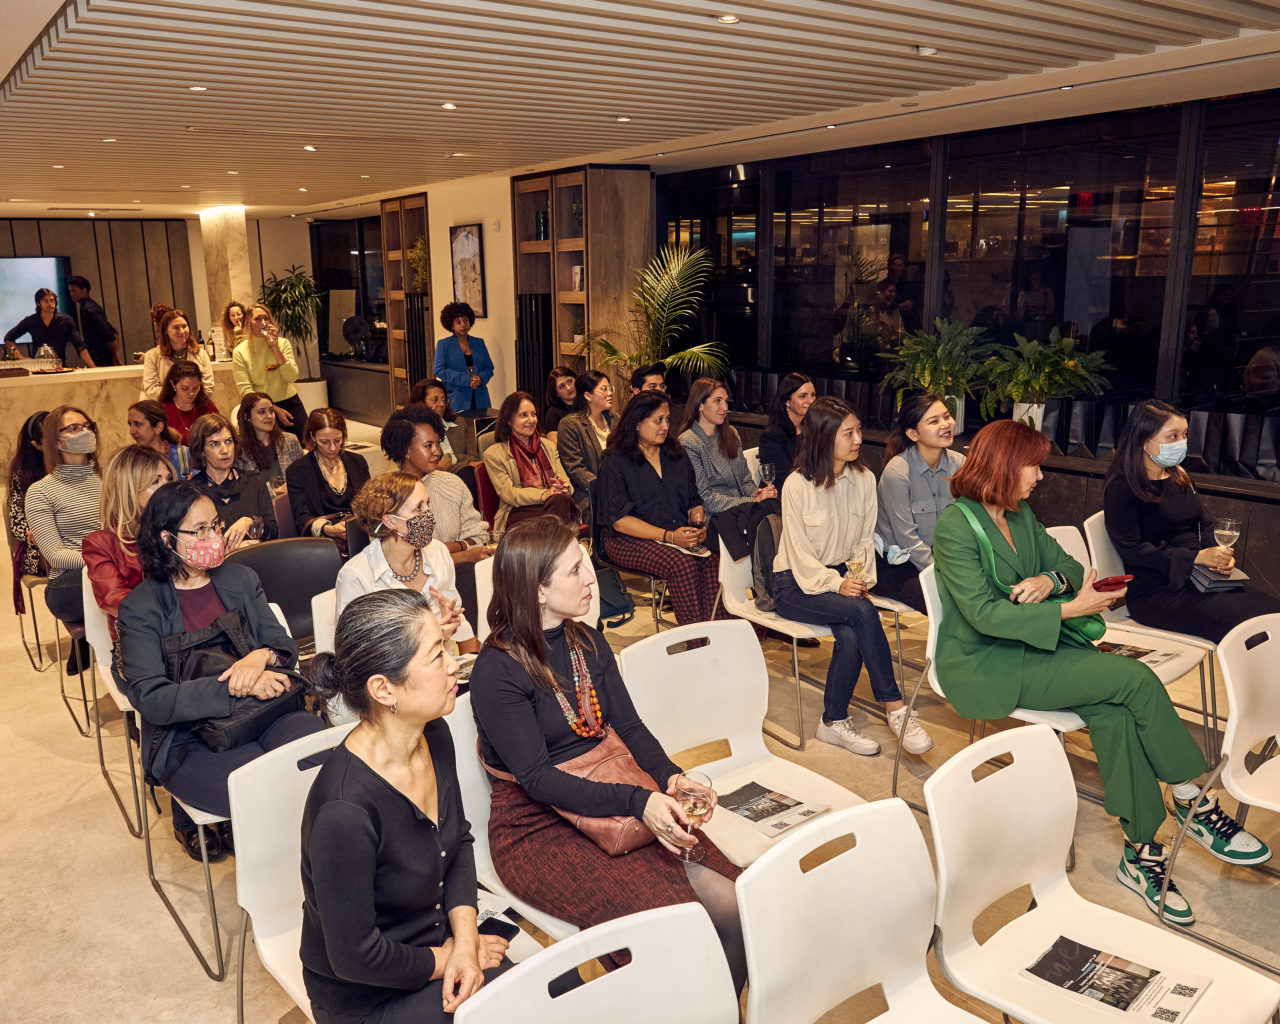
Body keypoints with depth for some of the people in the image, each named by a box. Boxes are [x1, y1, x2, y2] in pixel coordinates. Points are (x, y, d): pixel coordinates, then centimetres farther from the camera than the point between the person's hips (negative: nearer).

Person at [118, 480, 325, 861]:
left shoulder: (241, 579, 14)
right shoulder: (140, 607, 0)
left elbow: (284, 644, 10)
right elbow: (151, 699, -9)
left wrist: (262, 656, -15)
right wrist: (235, 687, -21)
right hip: (189, 741, -4)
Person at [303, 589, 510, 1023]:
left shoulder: (433, 735, -10)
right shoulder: (344, 811, -32)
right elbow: (356, 956, -22)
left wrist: (465, 941, -6)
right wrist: (448, 958, -8)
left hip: (439, 942, 6)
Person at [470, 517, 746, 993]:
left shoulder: (588, 642, 8)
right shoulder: (497, 672, -14)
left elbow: (629, 726, 7)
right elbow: (538, 778, -19)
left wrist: (669, 777, -14)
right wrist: (637, 801, -30)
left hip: (613, 798, 6)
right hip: (537, 826, -6)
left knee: (731, 906, -13)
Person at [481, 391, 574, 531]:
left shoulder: (548, 446, 25)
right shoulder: (494, 454, 8)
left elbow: (564, 480, 19)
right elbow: (507, 493, -3)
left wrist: (563, 486, -9)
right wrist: (544, 494, -17)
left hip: (554, 503, 5)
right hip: (519, 512, -4)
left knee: (562, 500, -36)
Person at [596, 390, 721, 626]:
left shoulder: (677, 456, 17)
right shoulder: (615, 463, -3)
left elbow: (694, 501, 20)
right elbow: (620, 520, -11)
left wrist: (698, 525, -4)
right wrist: (668, 536, -20)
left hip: (679, 535, 5)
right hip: (629, 540, -5)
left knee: (713, 558, -27)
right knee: (682, 563, -32)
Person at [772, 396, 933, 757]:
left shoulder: (864, 479, 2)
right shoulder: (797, 485, -13)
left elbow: (864, 540, 8)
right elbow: (799, 554, -13)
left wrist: (860, 579, -9)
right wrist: (837, 585, -23)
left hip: (842, 575, 4)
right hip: (796, 585, -4)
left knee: (851, 636, -28)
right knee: (862, 612, -31)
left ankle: (834, 721, -9)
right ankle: (895, 708, -21)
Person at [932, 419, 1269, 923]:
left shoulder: (1020, 514, 11)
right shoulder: (955, 526, -14)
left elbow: (1068, 564, 14)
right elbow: (985, 613, -21)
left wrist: (1051, 580, -11)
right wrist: (1070, 609, -24)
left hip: (1030, 645, 7)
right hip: (982, 666, -7)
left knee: (1114, 711, -21)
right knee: (1135, 679, -18)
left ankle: (1140, 853, -13)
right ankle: (1193, 803, -2)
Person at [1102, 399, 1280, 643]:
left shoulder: (1179, 476, 18)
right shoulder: (1121, 488, -9)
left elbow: (1205, 524, 21)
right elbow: (1131, 548, -15)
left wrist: (1219, 556, -2)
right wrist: (1196, 557, -18)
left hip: (1197, 575, 8)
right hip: (1155, 589, -8)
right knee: (1238, 618, -27)